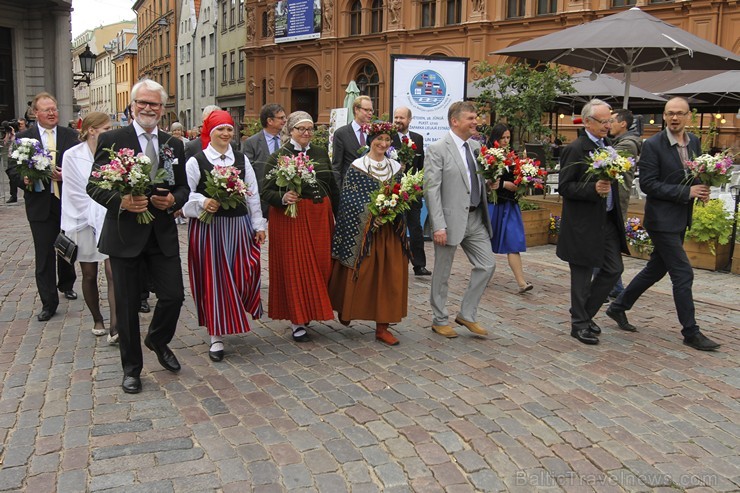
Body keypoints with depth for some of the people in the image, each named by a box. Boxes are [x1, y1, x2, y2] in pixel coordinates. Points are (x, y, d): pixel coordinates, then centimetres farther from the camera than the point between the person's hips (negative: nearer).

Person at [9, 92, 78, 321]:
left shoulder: (70, 135, 3)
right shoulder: (23, 137, 1)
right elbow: (13, 169, -1)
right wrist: (25, 178, -21)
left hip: (67, 201, 1)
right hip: (40, 203, -1)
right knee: (44, 255, 0)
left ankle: (66, 285, 41)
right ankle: (49, 303, 7)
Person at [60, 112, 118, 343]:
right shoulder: (72, 156, -7)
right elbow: (76, 194, -8)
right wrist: (96, 218, -11)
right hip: (84, 222, 0)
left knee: (114, 273, -9)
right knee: (89, 275, 10)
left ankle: (114, 327, -8)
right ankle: (97, 320, 28)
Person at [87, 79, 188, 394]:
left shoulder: (174, 144, 8)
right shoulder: (111, 140, -3)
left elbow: (183, 187, 13)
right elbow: (94, 186, -4)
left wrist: (173, 200, -10)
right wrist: (121, 201, -21)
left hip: (163, 234, 3)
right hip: (125, 234, -3)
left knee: (174, 295, 1)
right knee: (127, 305, 6)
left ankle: (157, 341, 33)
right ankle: (131, 368, 24)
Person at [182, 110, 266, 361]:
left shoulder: (242, 159, 9)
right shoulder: (196, 161, -1)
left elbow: (253, 195, 10)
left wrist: (259, 225, 8)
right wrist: (204, 202, -22)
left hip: (239, 227, 3)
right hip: (207, 228, -3)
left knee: (244, 276, -1)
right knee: (213, 279, 2)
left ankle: (232, 315, 30)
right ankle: (216, 335, 13)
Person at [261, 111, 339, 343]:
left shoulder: (321, 154, 11)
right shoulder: (278, 156, -3)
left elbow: (332, 186, 17)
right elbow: (267, 192, -7)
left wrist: (333, 213, 13)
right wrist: (282, 197, -26)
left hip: (319, 217, 5)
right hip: (290, 218, -5)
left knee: (319, 266, 9)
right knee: (294, 268, 1)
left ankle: (311, 311, 28)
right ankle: (297, 320, 11)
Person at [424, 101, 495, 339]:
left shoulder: (476, 146, 10)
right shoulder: (437, 149, -12)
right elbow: (431, 190, -16)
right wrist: (438, 226, -21)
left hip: (476, 218, 7)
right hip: (451, 219, -7)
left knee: (487, 265, 7)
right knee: (442, 274, 7)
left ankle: (467, 314, 22)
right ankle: (440, 320, 24)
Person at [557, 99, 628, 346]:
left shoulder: (607, 146, 12)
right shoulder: (575, 149, -12)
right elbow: (564, 187, -17)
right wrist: (593, 189, -27)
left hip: (607, 220, 8)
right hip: (584, 224, -8)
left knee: (614, 269, 10)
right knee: (582, 275, 3)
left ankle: (585, 313, 27)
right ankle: (579, 324, 17)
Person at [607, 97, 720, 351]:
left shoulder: (694, 142, 8)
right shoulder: (653, 145, -12)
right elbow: (648, 184, -16)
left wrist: (702, 190, -4)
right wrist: (686, 192, -21)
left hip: (681, 220, 8)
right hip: (662, 219, -8)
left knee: (656, 269, 16)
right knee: (683, 273, -4)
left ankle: (618, 307, 30)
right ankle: (691, 332, 8)